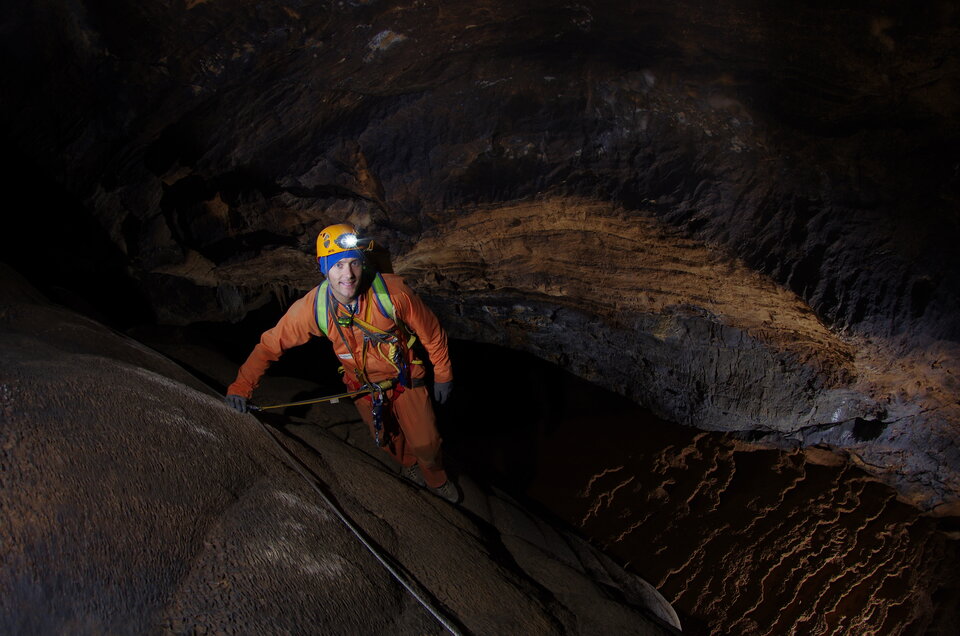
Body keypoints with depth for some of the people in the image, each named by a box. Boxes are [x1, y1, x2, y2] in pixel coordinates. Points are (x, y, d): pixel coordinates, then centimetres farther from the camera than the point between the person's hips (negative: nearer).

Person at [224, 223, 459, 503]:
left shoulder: (392, 291, -32)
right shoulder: (313, 307, -27)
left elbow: (431, 331, -16)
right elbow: (270, 344, -14)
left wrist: (442, 374, -5)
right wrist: (241, 386, -21)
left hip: (405, 378, -2)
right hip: (363, 386, 2)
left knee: (425, 444, 3)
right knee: (387, 440, 21)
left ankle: (436, 480, 38)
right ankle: (409, 466, 57)